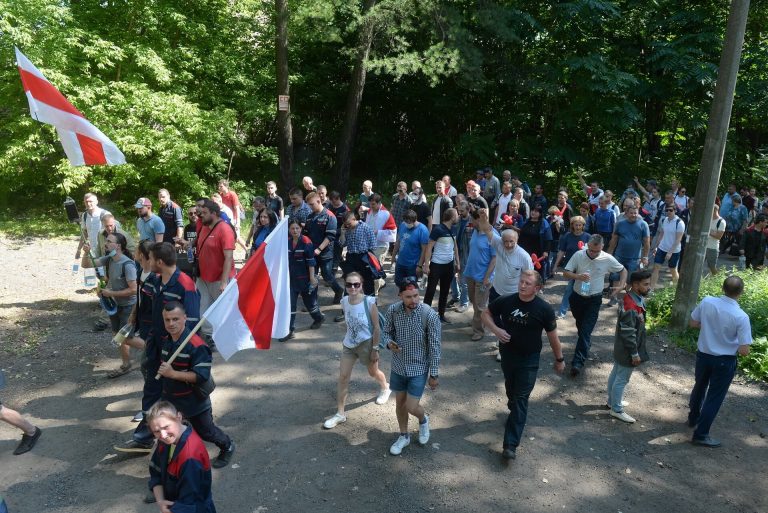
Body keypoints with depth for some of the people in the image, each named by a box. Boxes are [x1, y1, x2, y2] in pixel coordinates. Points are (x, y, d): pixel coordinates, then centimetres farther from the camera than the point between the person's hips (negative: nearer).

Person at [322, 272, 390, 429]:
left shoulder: (369, 302, -23)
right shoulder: (344, 302, -9)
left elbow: (377, 328, -16)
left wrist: (375, 349, -14)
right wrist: (349, 338, 15)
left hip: (366, 344, -4)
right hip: (349, 344, 4)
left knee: (373, 372, 20)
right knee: (343, 377, 2)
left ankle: (385, 388, 54)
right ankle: (340, 414, 14)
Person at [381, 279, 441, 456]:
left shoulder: (430, 315, -23)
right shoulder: (392, 310, -13)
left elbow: (434, 347, -15)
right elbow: (386, 332, 3)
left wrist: (434, 374, -10)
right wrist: (389, 343, -20)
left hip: (419, 369, -4)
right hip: (398, 366, 4)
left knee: (411, 407, 0)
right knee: (399, 403, 18)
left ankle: (423, 420, 36)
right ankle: (404, 436, 42)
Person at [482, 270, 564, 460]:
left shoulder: (544, 309, -16)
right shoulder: (505, 301, -12)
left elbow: (552, 335, -4)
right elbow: (486, 314, 3)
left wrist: (559, 359, 5)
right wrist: (496, 329, -17)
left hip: (529, 360, -3)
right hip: (507, 355, 3)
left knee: (521, 399, -4)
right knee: (510, 388, 24)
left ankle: (510, 445, -3)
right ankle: (513, 408, 56)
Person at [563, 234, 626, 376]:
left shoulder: (608, 259, -11)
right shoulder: (578, 255, -11)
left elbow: (623, 270, 6)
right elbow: (565, 273, -11)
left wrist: (621, 286, -10)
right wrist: (578, 276, -31)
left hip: (594, 300, -2)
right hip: (577, 297, 2)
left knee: (586, 331, -9)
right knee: (580, 326, 22)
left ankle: (578, 362, -11)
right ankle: (586, 345, 49)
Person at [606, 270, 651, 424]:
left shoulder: (633, 298, 0)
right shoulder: (631, 307, -31)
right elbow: (628, 334, -26)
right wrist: (635, 353, -19)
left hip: (621, 348, 10)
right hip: (627, 351, -10)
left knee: (615, 374, 23)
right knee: (622, 380, 5)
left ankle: (612, 401, 40)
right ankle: (617, 409, 20)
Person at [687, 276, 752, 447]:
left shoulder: (706, 302, -14)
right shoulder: (741, 317, -24)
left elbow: (693, 323, 2)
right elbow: (744, 351, -20)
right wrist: (740, 348, 1)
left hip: (703, 354, 4)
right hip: (724, 361, -4)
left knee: (699, 387, 27)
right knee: (715, 397, 11)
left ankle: (693, 418, 48)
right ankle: (701, 434, 18)